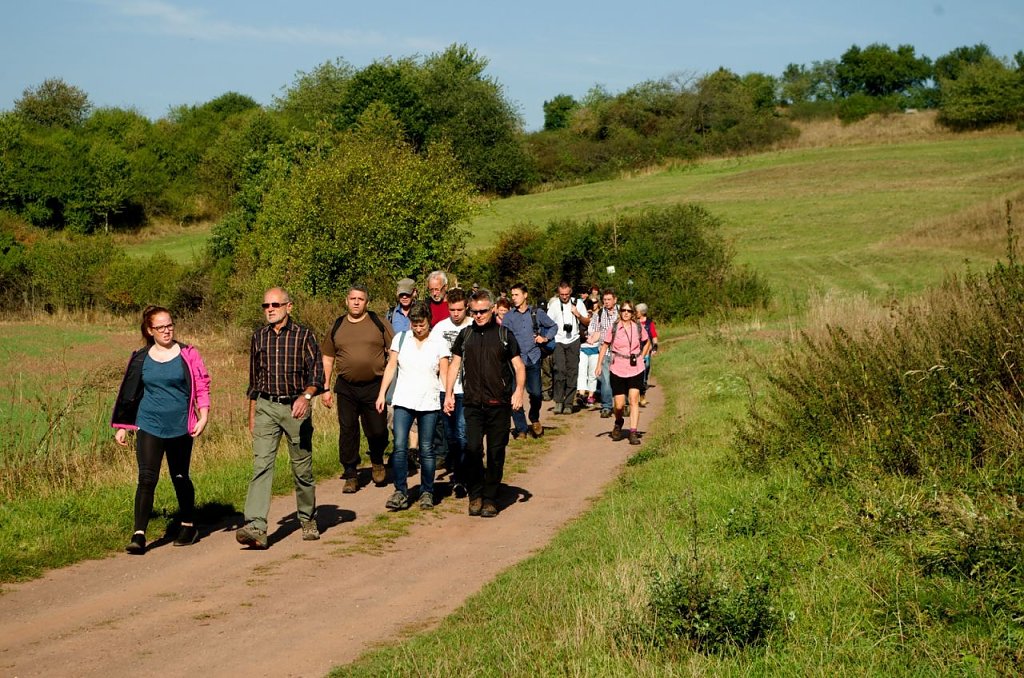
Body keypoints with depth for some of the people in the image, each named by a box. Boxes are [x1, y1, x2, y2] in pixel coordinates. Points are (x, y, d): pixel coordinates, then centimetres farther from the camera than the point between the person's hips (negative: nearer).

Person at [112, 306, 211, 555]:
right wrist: (122, 427, 11)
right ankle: (139, 535, -8)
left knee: (180, 478, 12)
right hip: (149, 427, 0)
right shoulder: (141, 359, 5)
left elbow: (202, 386, 0)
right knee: (147, 479, -9)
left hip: (180, 427, 0)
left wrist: (203, 416, -11)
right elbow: (129, 394, 12)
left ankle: (188, 526, 30)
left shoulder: (188, 354, 0)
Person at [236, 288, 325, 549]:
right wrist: (252, 415, 18)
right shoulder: (259, 337, 10)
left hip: (296, 407, -2)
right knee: (261, 464, -12)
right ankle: (256, 527, -22)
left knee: (302, 468, 7)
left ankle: (308, 520, 27)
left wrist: (306, 396, -26)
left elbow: (317, 372, -7)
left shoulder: (304, 335, -1)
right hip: (266, 407, 2)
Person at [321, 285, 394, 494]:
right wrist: (325, 389, 9)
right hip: (346, 388, 2)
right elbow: (327, 360, 14)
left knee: (377, 431, -1)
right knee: (347, 432, 3)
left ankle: (377, 462, 29)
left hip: (374, 386, -2)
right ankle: (351, 476, 14)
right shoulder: (337, 327, 8)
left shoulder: (379, 324, 1)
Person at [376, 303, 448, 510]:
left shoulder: (438, 343, 2)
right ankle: (400, 492, -1)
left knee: (426, 450, 3)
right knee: (399, 447, -8)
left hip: (429, 403, -1)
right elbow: (391, 367, 9)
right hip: (403, 402, 1)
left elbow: (445, 373, 0)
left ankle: (427, 492, 16)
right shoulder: (400, 339, 6)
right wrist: (382, 393, 4)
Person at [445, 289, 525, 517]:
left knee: (496, 453, 3)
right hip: (472, 403, 1)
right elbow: (454, 364, 16)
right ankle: (475, 495, 7)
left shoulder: (504, 334, 4)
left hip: (499, 404, -1)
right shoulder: (465, 335, 10)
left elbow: (518, 365, 4)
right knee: (473, 449, -9)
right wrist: (448, 393, 8)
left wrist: (519, 391, -10)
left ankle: (490, 500, 13)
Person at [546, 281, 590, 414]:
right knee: (559, 370, -15)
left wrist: (578, 314, -8)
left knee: (572, 372, 1)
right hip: (558, 341, -2)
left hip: (573, 341, 2)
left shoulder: (578, 302, 6)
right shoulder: (554, 304, 2)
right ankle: (558, 401, -9)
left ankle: (569, 403, 6)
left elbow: (587, 321, 11)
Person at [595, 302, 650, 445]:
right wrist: (599, 365, -1)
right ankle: (618, 424, 34)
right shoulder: (614, 328, -4)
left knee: (634, 400, -13)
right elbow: (605, 345, 4)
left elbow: (647, 343, 17)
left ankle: (633, 433, -10)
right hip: (618, 370, 0)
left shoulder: (638, 328, 0)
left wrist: (641, 358, 7)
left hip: (636, 370, 0)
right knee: (619, 405, 1)